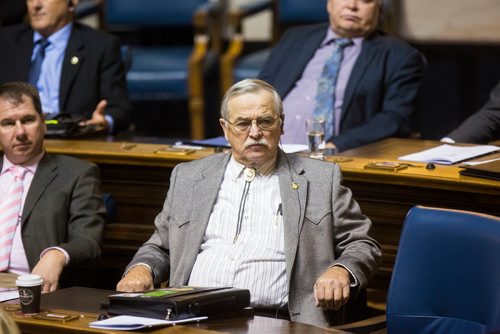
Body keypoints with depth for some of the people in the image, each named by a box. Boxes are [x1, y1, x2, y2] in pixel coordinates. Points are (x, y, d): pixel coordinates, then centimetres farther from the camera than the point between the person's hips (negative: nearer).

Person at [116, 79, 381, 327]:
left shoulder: (321, 179, 12)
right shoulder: (188, 177, 21)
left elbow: (362, 245, 12)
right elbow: (160, 248, 27)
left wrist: (340, 271, -10)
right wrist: (141, 269, 4)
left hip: (270, 323, -2)